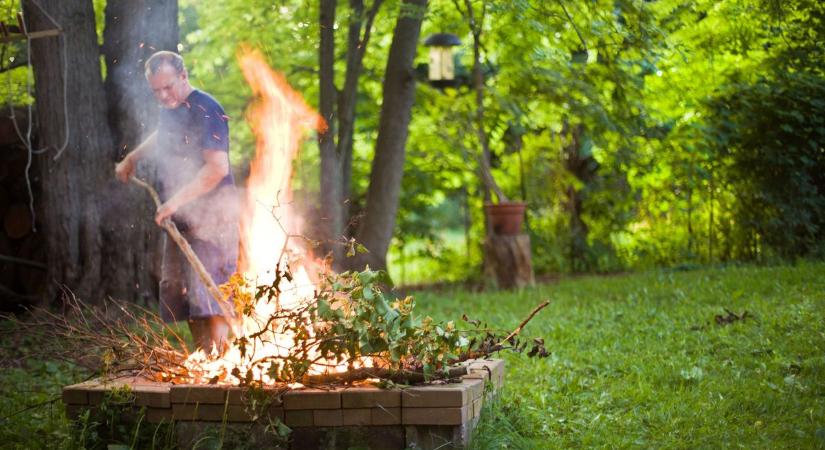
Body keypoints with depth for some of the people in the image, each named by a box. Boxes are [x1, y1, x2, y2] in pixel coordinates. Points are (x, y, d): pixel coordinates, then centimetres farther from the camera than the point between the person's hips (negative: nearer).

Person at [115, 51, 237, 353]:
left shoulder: (204, 109, -15)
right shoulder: (169, 110, 15)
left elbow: (218, 167, -24)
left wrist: (177, 200, -26)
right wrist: (132, 159, 36)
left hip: (210, 215, -9)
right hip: (181, 217, 9)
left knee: (208, 289, -16)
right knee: (178, 291, 10)